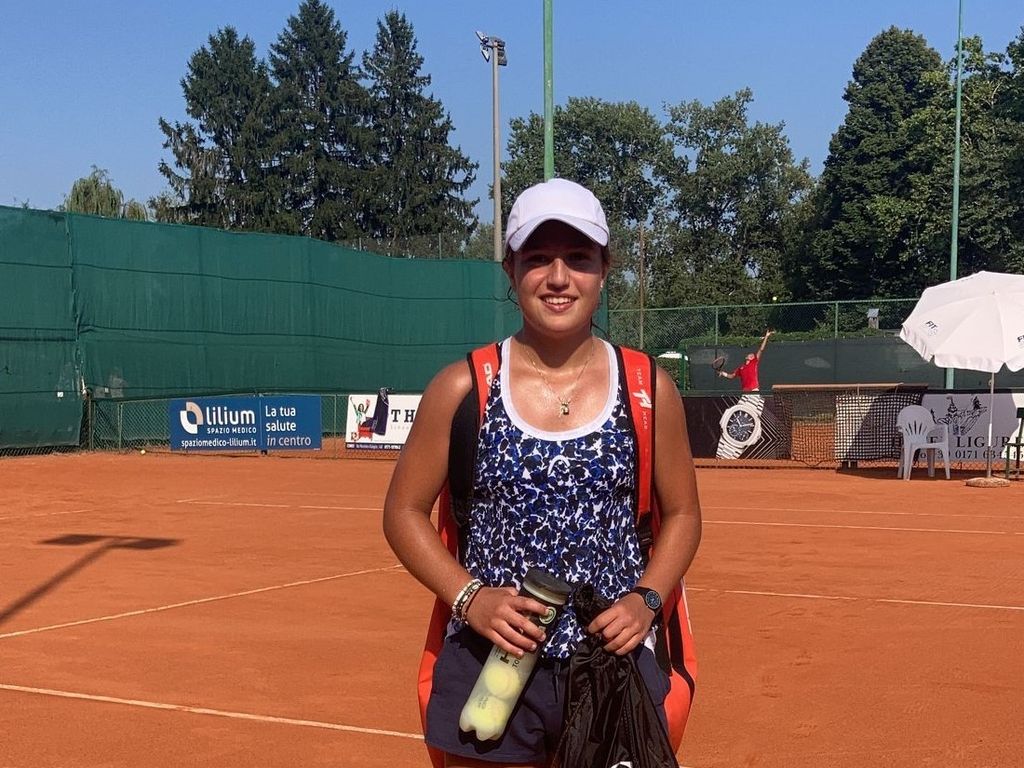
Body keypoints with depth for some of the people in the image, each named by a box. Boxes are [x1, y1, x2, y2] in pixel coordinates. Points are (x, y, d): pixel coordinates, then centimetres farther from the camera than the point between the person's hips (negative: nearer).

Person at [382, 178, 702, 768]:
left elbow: (682, 512, 10)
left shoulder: (650, 389, 1)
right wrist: (469, 597, -10)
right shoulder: (462, 389, -3)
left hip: (617, 662, 1)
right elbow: (405, 510, 4)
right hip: (489, 668, -1)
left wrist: (646, 600, -6)